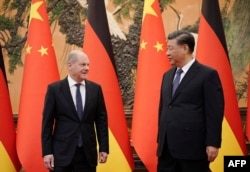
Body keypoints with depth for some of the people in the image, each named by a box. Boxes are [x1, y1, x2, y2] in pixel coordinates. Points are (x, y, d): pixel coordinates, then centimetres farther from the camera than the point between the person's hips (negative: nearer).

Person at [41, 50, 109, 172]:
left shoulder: (95, 89, 5)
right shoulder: (54, 89, -2)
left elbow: (101, 119, 8)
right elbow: (47, 122, -2)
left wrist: (103, 148, 3)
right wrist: (47, 152, -7)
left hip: (88, 152, 2)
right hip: (62, 152, -2)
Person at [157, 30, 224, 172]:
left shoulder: (208, 75, -6)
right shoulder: (167, 76, 15)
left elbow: (215, 112, -9)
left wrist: (213, 143, -13)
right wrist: (160, 139, 16)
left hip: (193, 147, -6)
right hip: (167, 147, 7)